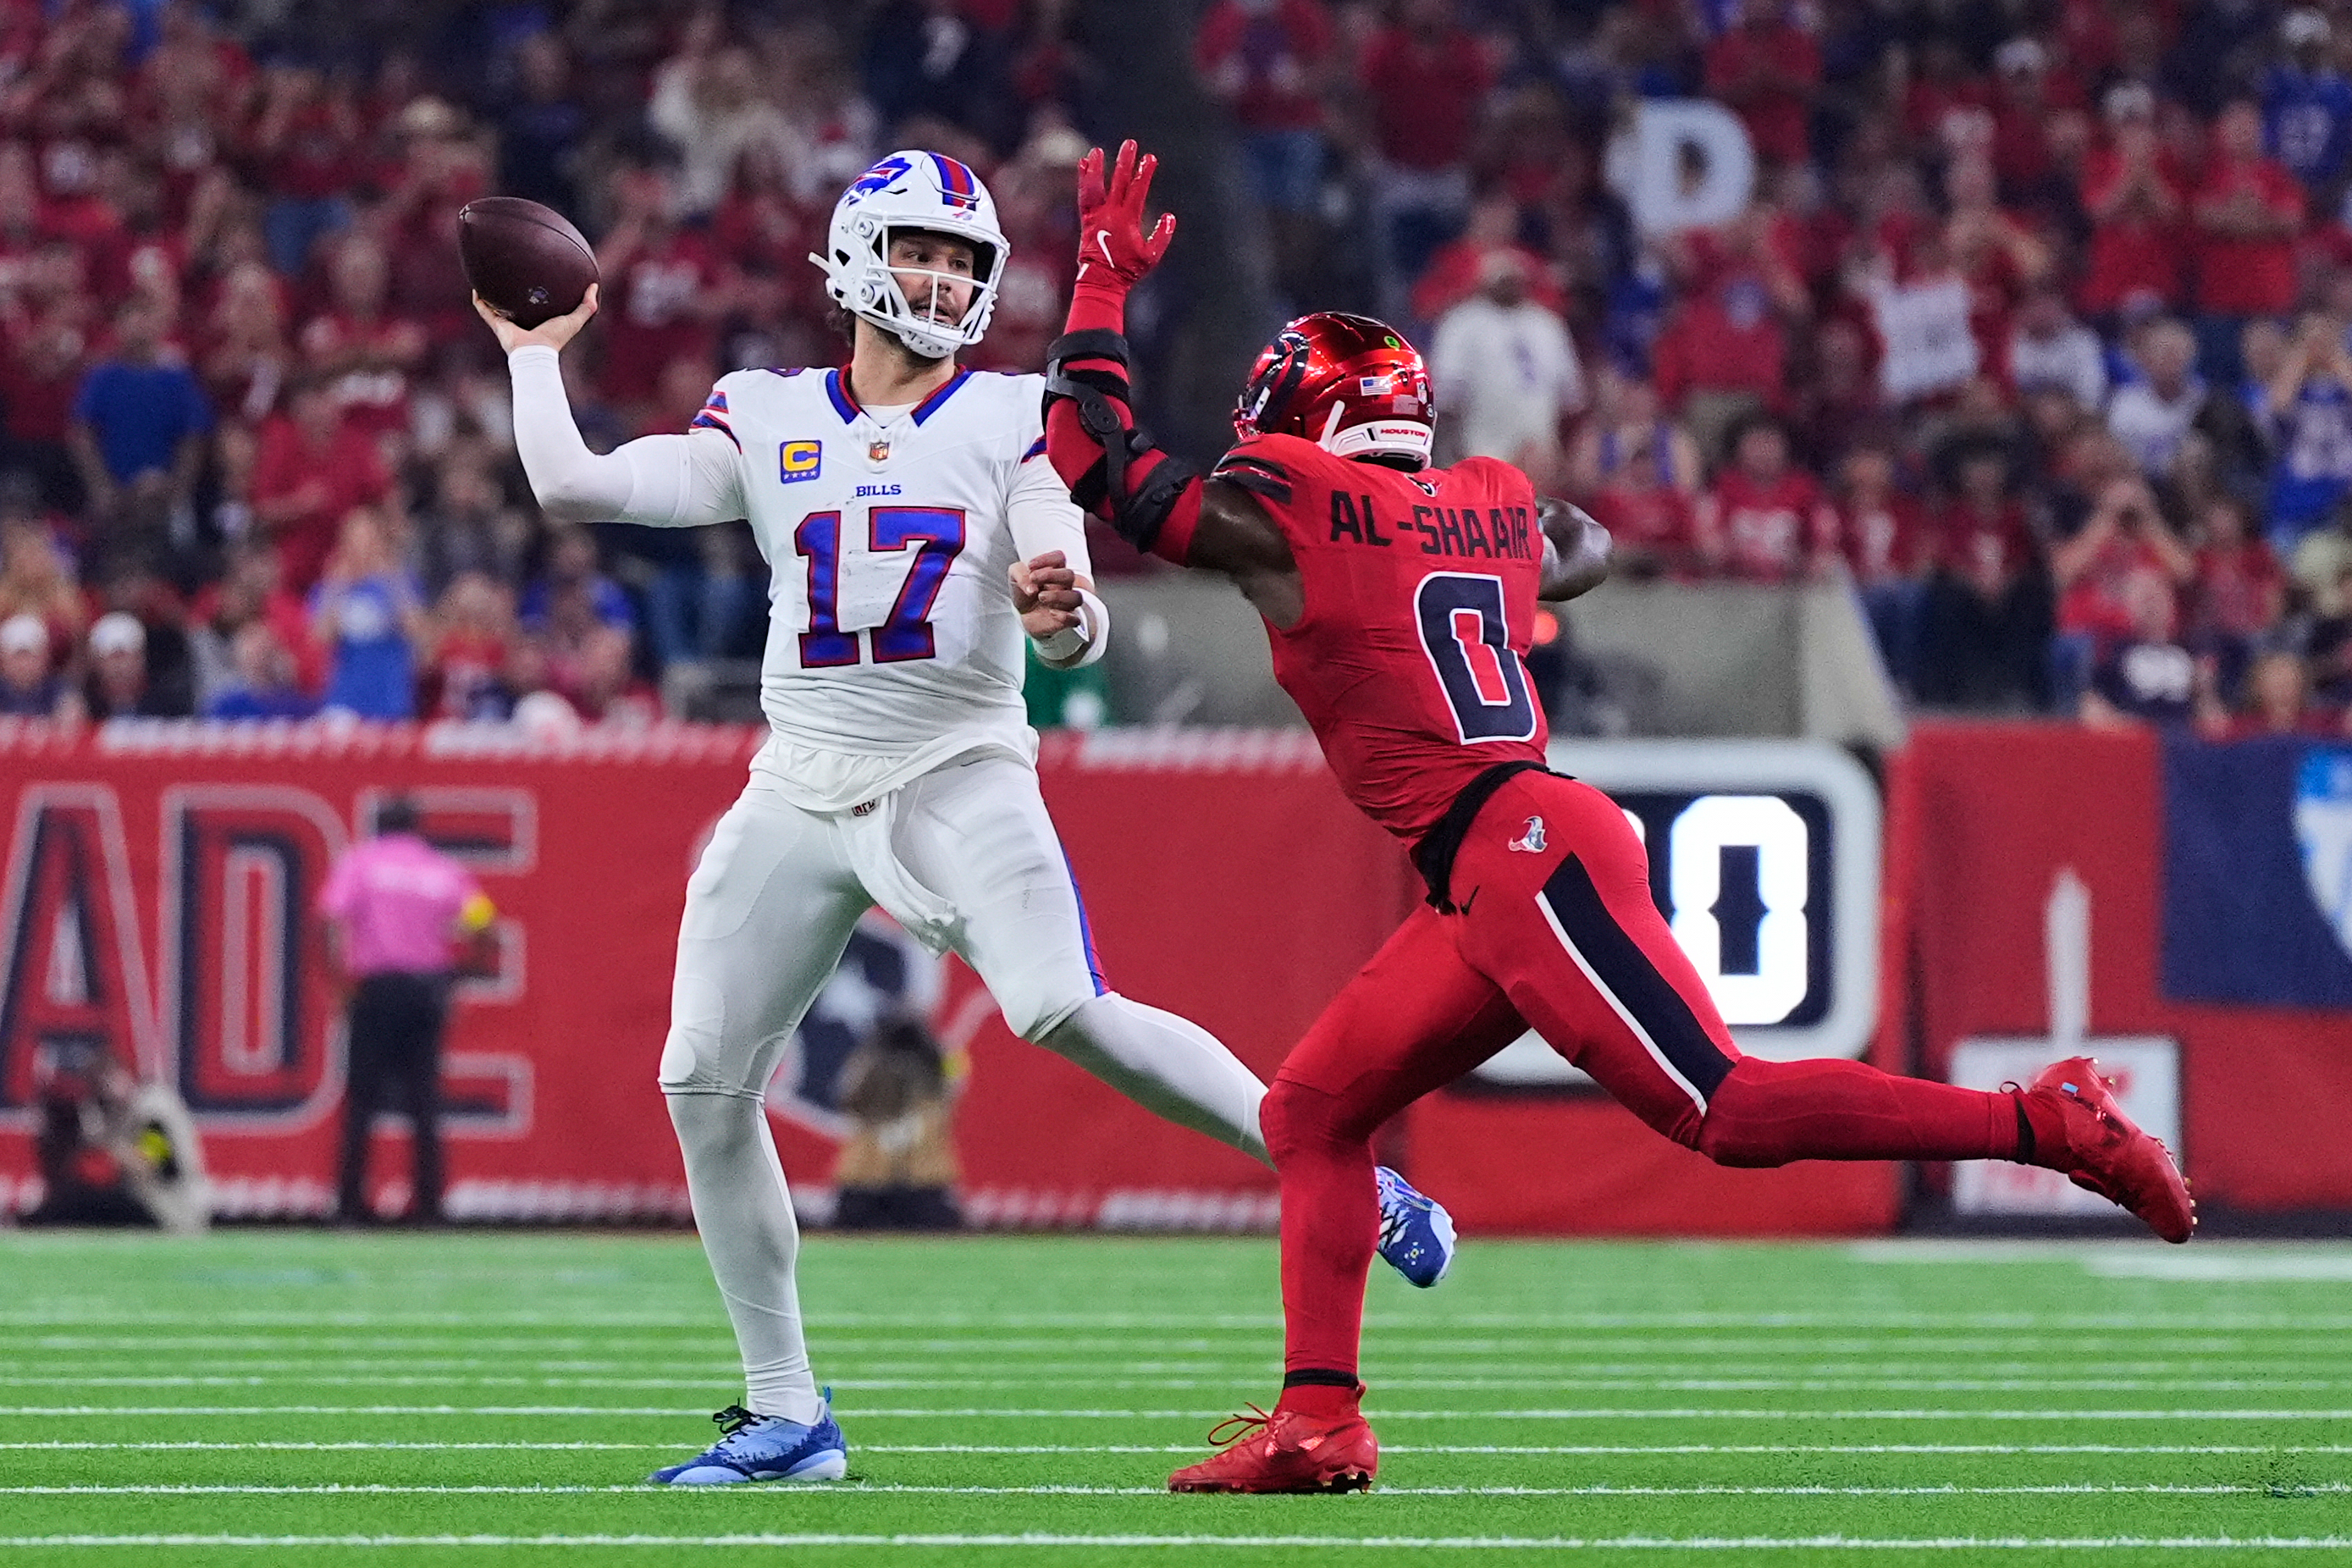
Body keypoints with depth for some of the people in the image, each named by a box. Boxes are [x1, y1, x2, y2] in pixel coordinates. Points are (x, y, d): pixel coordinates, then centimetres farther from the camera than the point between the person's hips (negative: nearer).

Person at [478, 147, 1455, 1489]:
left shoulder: (1013, 422, 1)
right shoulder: (767, 422, 8)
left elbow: (1077, 630, -8)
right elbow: (572, 485, 2)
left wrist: (1061, 613, -30)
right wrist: (536, 354, 10)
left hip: (958, 775, -4)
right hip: (801, 792, 4)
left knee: (1069, 1012, -28)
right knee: (705, 1083, -1)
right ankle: (786, 1415, 10)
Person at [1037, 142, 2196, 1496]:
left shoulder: (1284, 515, -3)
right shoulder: (1493, 509, 18)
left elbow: (1097, 460, 6)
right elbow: (1586, 550, 40)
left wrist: (1106, 285, 15)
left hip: (1524, 855, -9)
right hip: (1496, 884, 9)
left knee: (1729, 1110, -14)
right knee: (1314, 1111, 12)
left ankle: (2046, 1124, -15)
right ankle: (1319, 1420, 6)